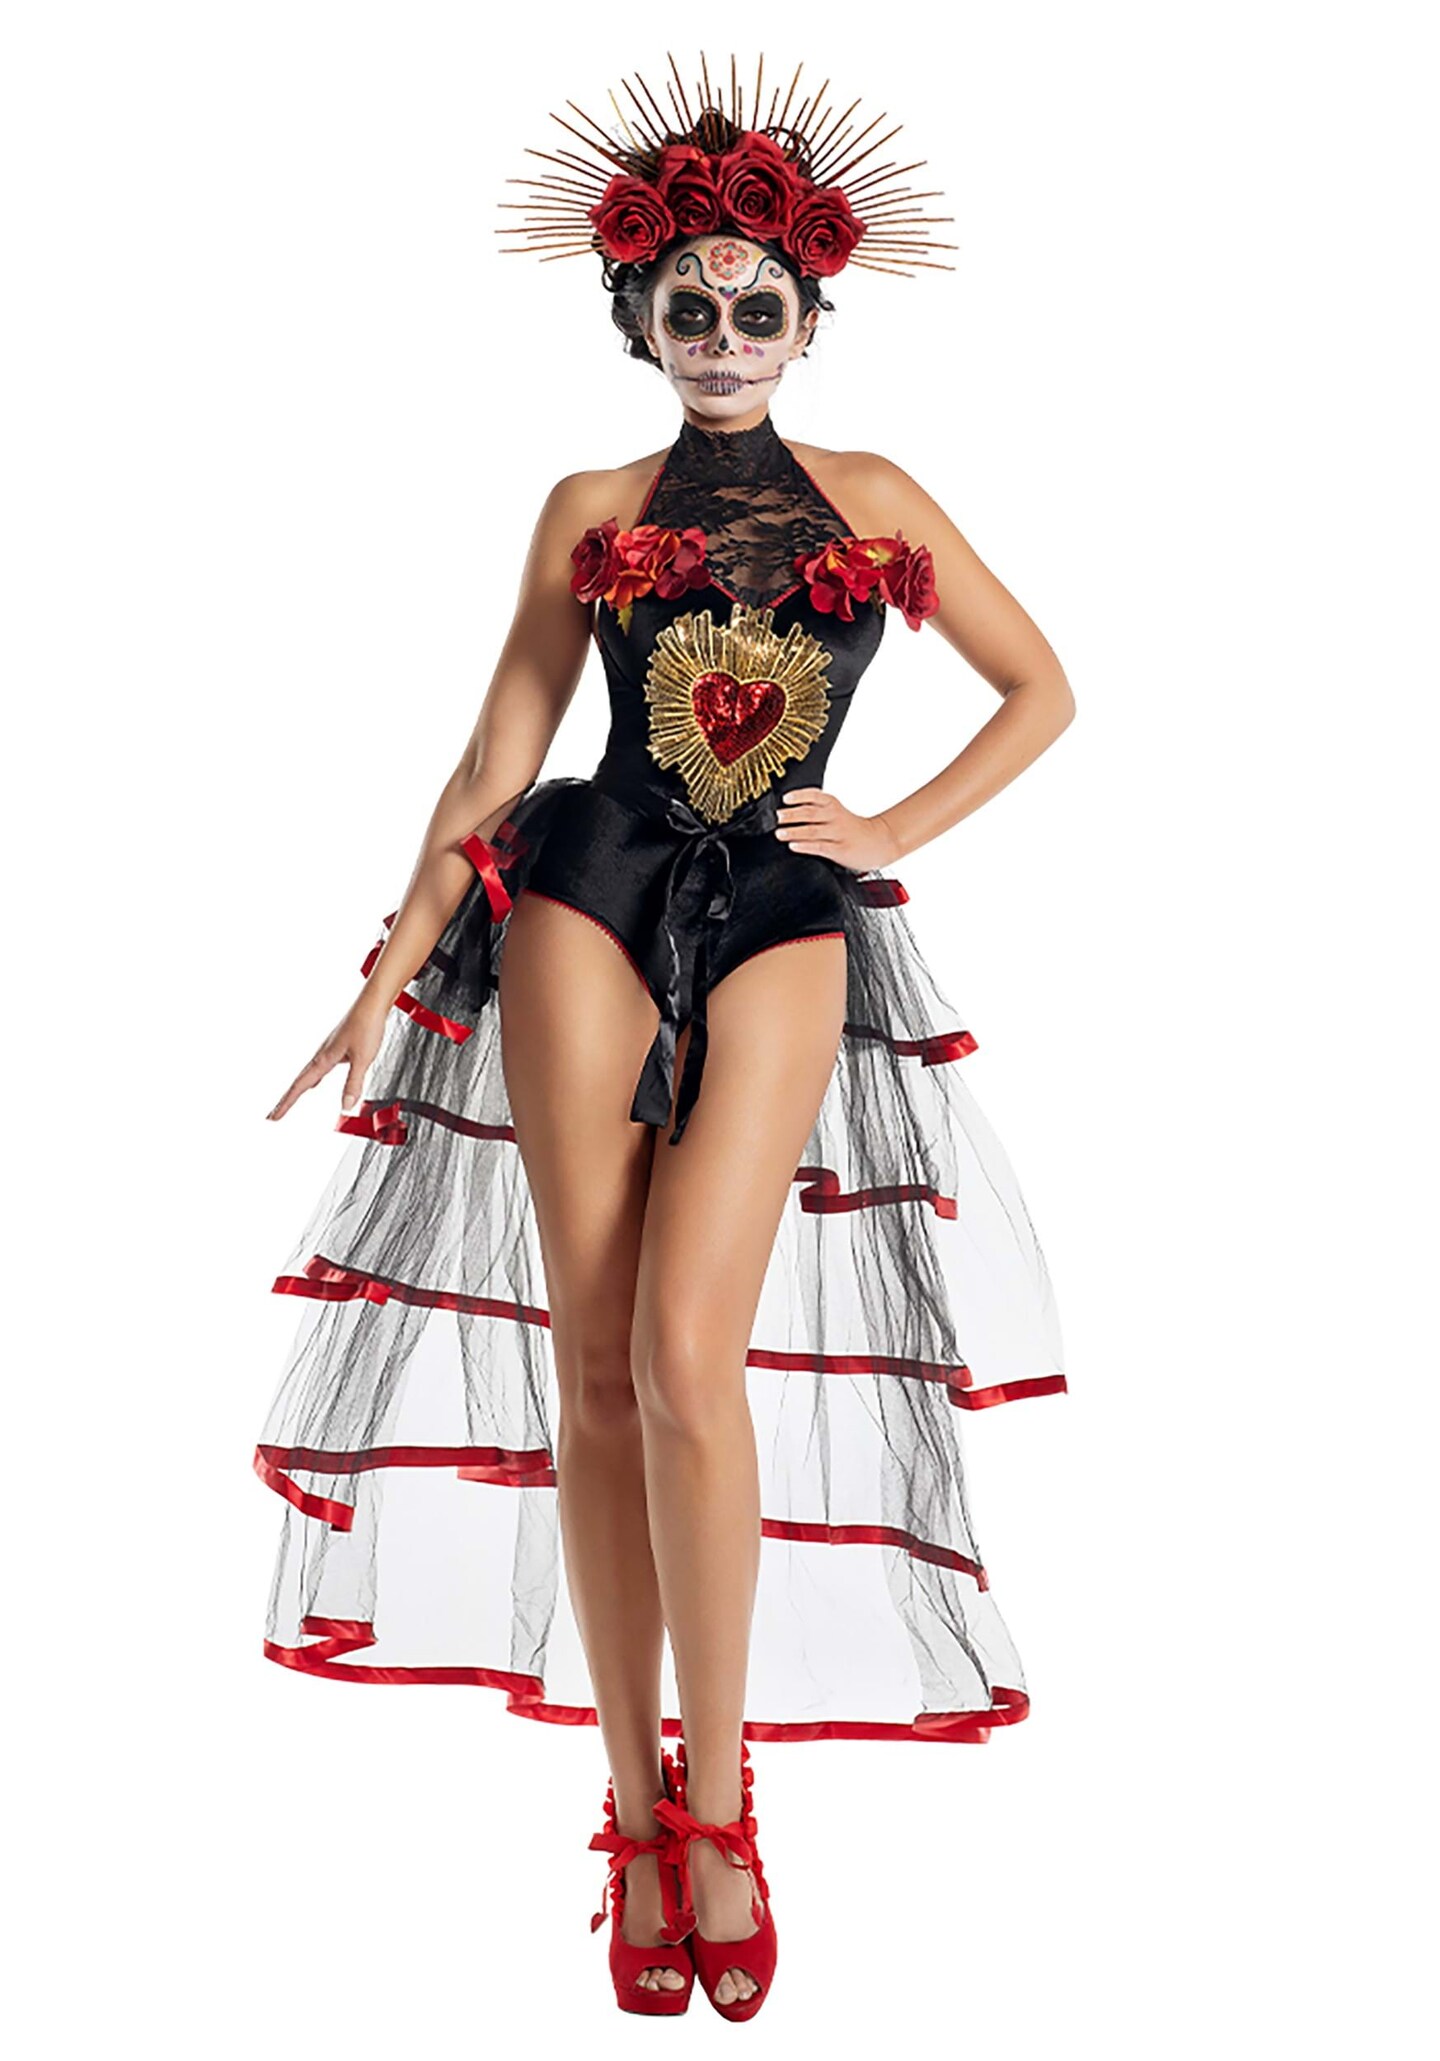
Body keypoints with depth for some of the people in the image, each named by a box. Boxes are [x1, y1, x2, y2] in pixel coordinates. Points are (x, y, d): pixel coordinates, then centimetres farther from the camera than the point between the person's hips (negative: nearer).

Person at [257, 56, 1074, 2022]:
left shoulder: (877, 500, 12)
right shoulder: (592, 510, 12)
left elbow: (1042, 689, 18)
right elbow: (497, 756, 9)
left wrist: (898, 830, 6)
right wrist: (392, 971, 3)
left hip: (786, 930, -1)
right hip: (586, 904, 1)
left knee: (690, 1353, -15)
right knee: (589, 1362, -3)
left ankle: (717, 1799, -1)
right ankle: (635, 1802, 8)